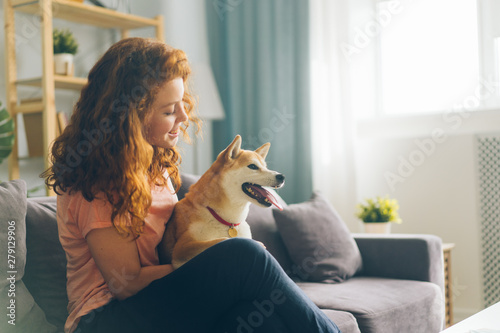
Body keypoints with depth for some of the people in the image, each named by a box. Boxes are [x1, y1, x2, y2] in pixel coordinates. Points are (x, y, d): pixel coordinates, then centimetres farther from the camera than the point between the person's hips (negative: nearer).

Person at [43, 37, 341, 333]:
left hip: (159, 300, 7)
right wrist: (216, 266, -13)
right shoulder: (97, 186, -14)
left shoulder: (154, 159, 11)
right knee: (245, 257, -27)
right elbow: (126, 283, -16)